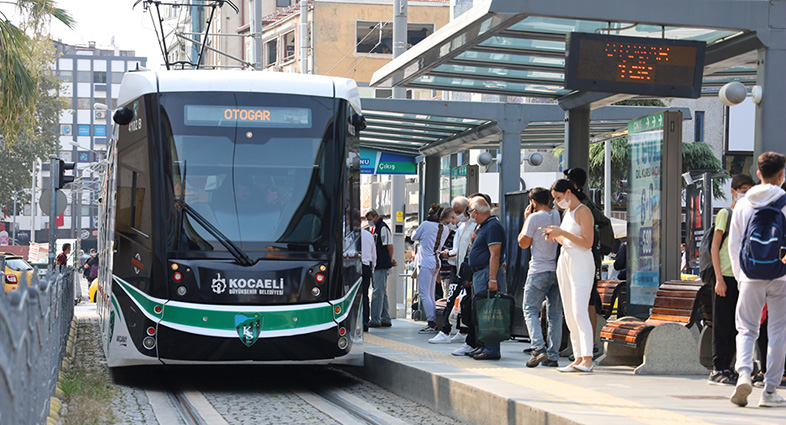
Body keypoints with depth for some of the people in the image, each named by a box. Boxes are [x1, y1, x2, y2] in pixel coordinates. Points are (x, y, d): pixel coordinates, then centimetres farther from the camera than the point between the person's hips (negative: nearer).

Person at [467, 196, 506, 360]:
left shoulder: (493, 226, -13)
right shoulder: (483, 226, 20)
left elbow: (495, 255, -20)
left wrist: (492, 279, -25)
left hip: (488, 273, -11)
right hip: (479, 273, 11)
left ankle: (491, 350, -10)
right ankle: (484, 346, 20)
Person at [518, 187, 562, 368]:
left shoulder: (534, 218, -9)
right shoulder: (559, 216, 5)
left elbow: (523, 243, -2)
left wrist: (526, 219, 6)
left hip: (539, 271, -5)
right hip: (558, 270, 5)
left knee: (531, 310, 1)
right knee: (555, 313, 8)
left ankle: (539, 348, -18)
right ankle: (552, 356, 6)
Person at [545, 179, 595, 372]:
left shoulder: (583, 212, -9)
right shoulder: (567, 212, 17)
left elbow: (587, 242, -17)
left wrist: (562, 232, -18)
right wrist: (555, 236, 6)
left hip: (581, 264, -9)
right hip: (565, 262, 9)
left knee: (579, 312, -17)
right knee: (569, 314, 4)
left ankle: (587, 359, -21)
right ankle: (578, 358, 4)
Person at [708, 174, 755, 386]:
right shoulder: (725, 214, -2)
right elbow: (714, 247, -6)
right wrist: (719, 278, -13)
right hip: (725, 277, -6)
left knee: (736, 326, 6)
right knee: (722, 324, -5)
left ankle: (727, 367, 12)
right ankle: (717, 370, -3)